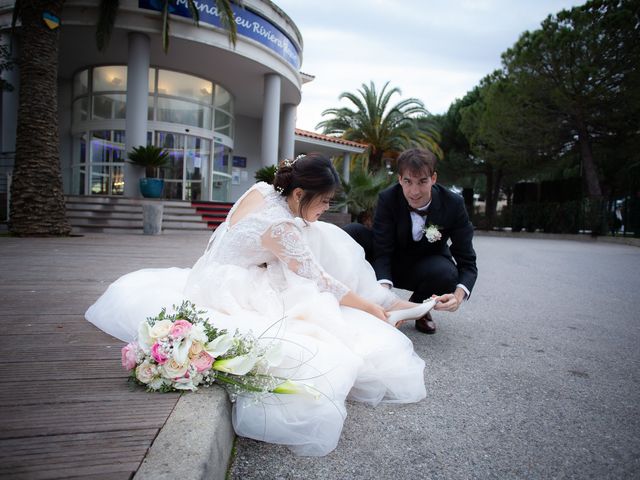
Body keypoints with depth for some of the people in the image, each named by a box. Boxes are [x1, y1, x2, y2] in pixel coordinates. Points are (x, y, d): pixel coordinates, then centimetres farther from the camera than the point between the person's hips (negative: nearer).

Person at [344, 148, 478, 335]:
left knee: (446, 272, -36)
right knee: (353, 232, -25)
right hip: (391, 266, 0)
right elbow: (382, 252, -24)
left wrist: (458, 296, -41)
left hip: (427, 268, 1)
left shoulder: (453, 204, -21)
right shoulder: (387, 198, -22)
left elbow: (467, 262, -20)